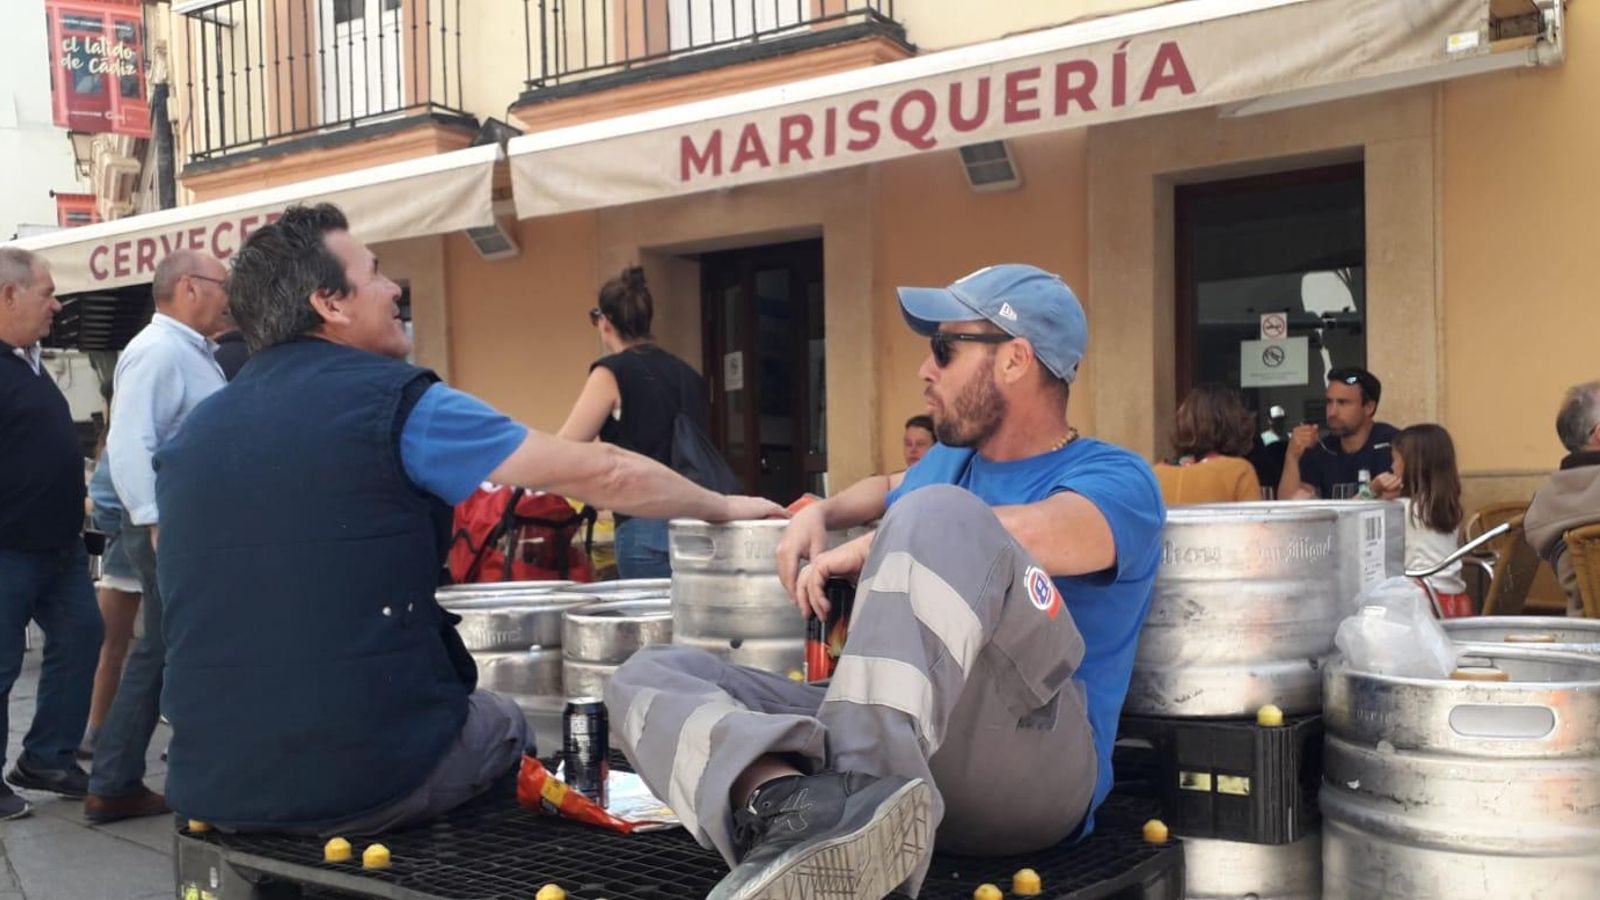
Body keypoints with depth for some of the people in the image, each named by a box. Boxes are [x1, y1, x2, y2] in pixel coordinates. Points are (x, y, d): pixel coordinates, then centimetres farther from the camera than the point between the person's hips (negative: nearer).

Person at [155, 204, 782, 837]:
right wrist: (725, 506, 11)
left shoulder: (191, 438, 7)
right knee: (504, 724, 25)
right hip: (367, 780, -5)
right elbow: (601, 474, -6)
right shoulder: (394, 401, -10)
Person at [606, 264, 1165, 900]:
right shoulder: (947, 462, 24)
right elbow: (889, 488, 47)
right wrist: (819, 514, 25)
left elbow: (1033, 534, -23)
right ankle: (785, 797, -41)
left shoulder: (1115, 479, 1)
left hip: (1032, 758, -7)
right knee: (648, 676, -7)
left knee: (939, 515, -28)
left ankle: (860, 795, -47)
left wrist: (866, 551, -11)